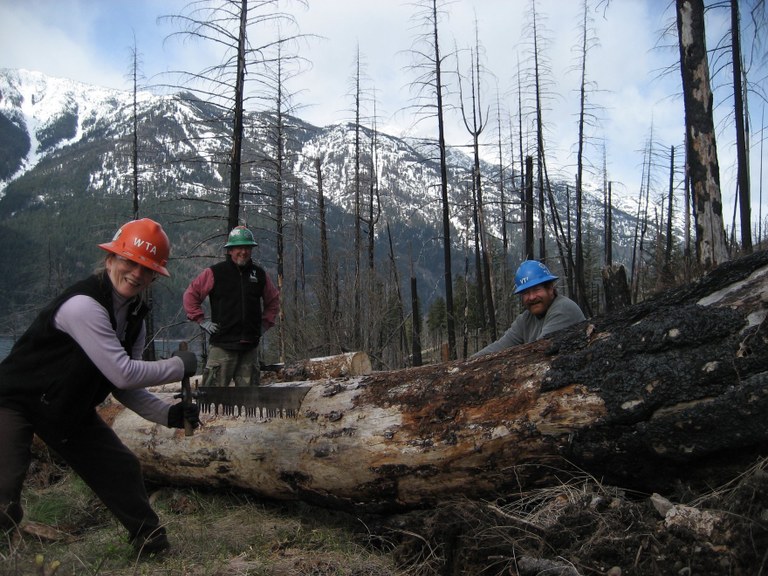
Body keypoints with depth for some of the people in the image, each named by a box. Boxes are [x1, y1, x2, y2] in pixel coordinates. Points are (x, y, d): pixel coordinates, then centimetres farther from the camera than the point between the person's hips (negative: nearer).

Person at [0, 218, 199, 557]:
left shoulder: (134, 316, -4)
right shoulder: (84, 304, -30)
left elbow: (123, 386, 1)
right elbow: (122, 375, -32)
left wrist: (168, 414, -10)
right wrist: (181, 365, -20)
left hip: (69, 408, 8)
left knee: (120, 468, 10)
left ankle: (153, 545, 28)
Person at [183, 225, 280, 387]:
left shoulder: (259, 274, 9)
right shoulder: (215, 273, -2)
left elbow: (273, 300, 23)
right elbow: (190, 295, 3)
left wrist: (265, 324, 14)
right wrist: (202, 321, -2)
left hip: (250, 346, 4)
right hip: (222, 345, -4)